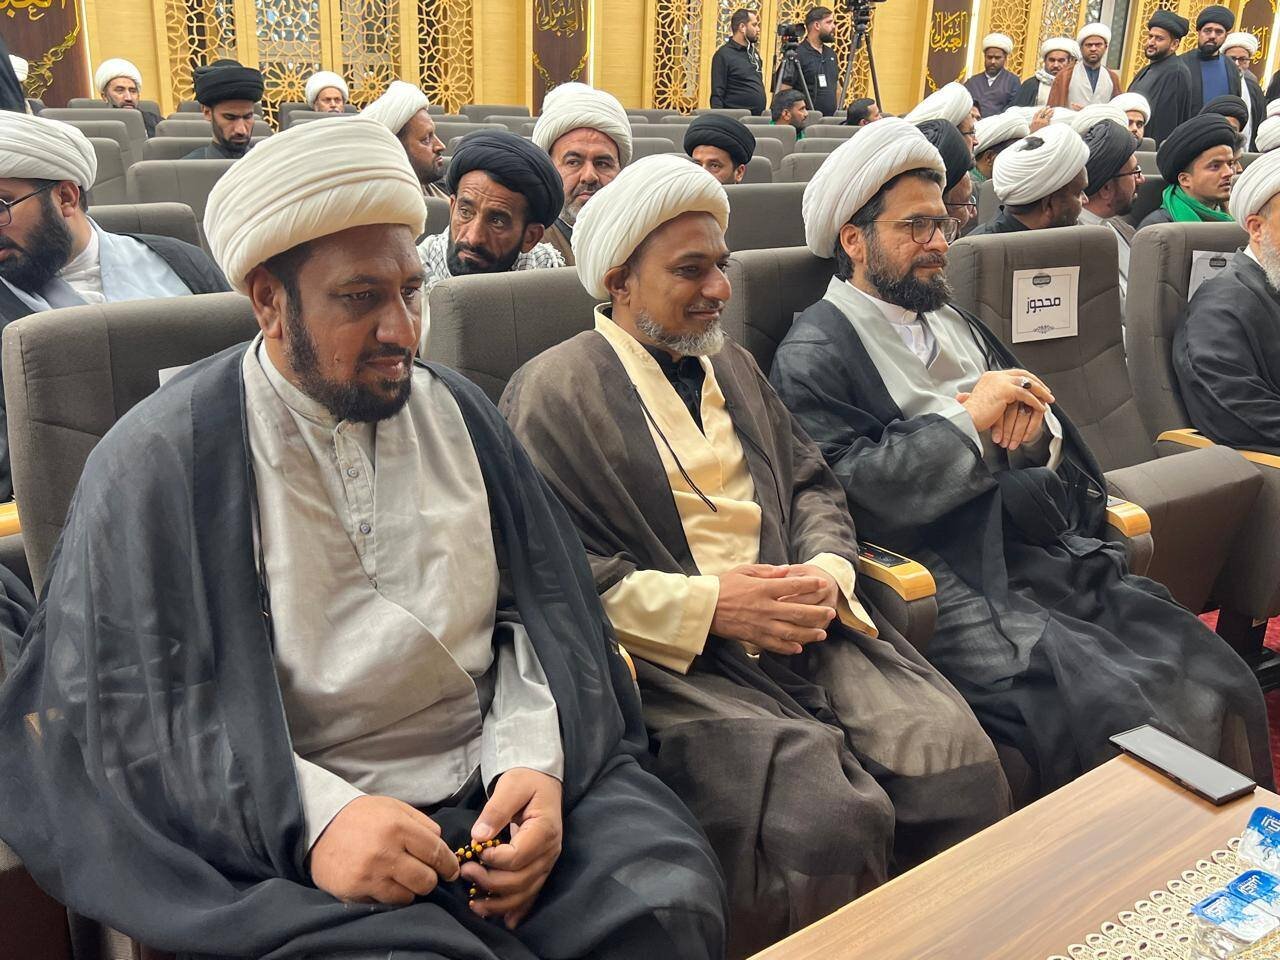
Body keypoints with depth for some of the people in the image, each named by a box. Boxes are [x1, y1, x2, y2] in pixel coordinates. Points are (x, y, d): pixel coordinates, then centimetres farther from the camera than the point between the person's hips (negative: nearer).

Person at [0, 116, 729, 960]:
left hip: (502, 771, 4)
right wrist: (308, 815, -20)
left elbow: (542, 605, 9)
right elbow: (127, 702, -6)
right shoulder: (158, 462, -2)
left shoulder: (457, 411, 10)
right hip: (295, 827, -3)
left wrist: (535, 758, -9)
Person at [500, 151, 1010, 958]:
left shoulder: (731, 363, 23)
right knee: (831, 822, -28)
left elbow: (811, 483, 20)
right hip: (680, 659, -6)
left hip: (805, 628, 6)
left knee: (963, 773, -16)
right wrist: (703, 604, -15)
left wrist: (827, 571, -2)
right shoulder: (555, 392, 0)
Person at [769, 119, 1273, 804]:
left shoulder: (954, 323, 22)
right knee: (1126, 717, -21)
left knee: (1222, 687, -9)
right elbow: (844, 492, -15)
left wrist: (1036, 434, -3)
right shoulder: (813, 355, -2)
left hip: (1048, 553, 7)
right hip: (952, 586, -7)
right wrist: (968, 421, -12)